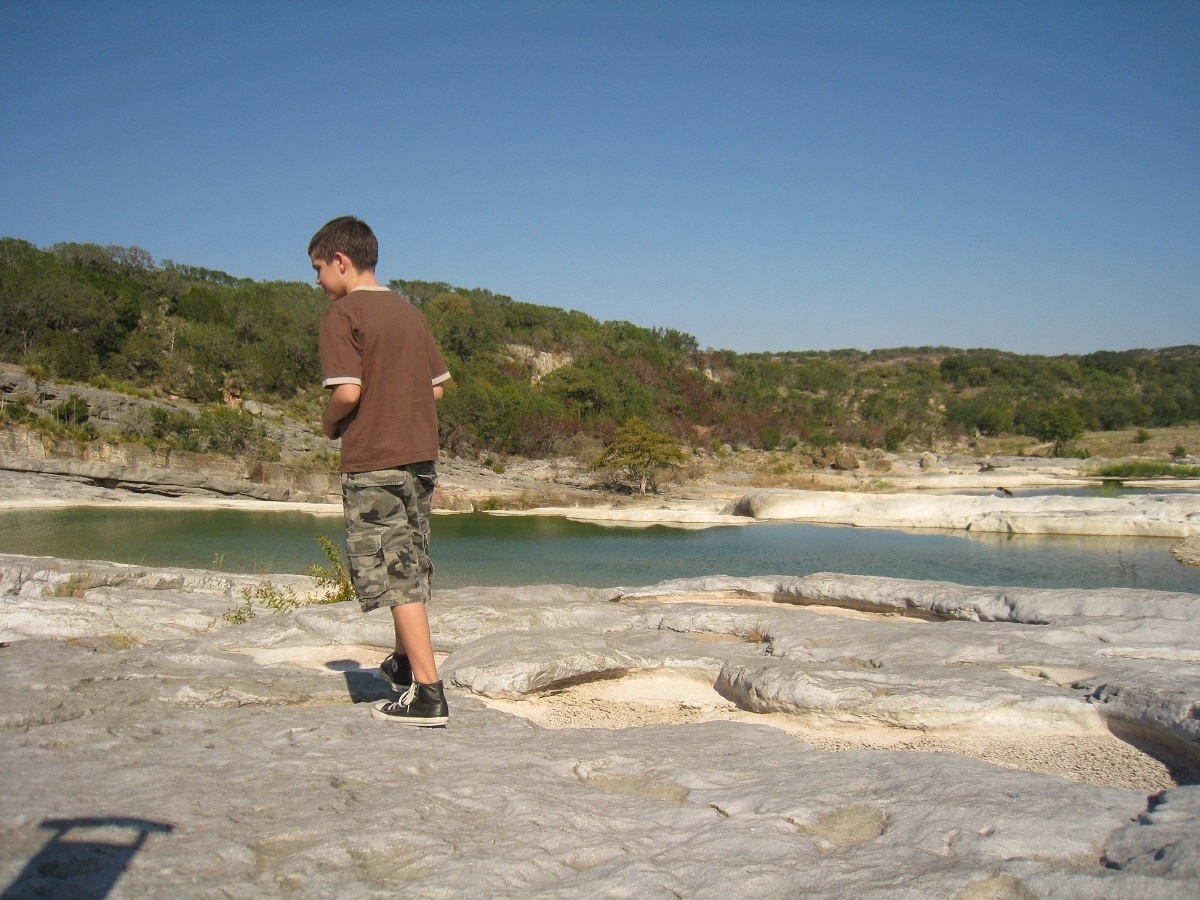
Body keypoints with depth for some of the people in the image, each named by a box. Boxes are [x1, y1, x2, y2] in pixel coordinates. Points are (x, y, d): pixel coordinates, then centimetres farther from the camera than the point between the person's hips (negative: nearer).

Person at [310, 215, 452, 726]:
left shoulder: (342, 313, -9)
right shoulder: (408, 311, 13)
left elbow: (348, 391, -18)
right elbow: (436, 388, 13)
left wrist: (329, 424, 1)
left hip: (372, 462, -7)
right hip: (421, 456, 7)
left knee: (396, 576, -4)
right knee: (410, 567, 20)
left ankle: (427, 694, -5)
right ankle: (406, 663, 37)